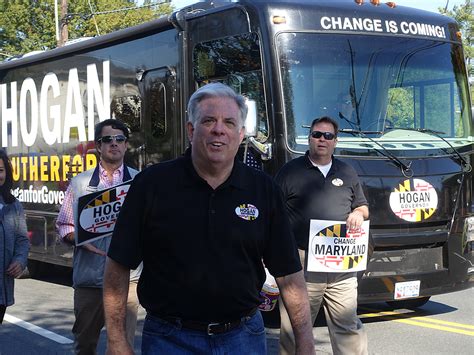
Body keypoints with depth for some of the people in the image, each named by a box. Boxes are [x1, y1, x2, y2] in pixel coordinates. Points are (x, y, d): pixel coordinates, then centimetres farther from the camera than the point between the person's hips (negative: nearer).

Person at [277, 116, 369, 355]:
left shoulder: (347, 173, 17)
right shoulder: (290, 171, 5)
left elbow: (363, 208, 27)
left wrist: (358, 214, 2)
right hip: (301, 265, -3)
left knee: (348, 326, 4)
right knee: (294, 329, 1)